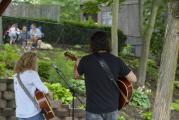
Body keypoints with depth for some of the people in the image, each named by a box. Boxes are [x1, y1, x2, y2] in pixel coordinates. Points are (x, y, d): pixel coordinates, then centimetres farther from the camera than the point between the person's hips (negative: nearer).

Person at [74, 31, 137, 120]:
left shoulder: (85, 61, -9)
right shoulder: (116, 61, -7)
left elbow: (76, 76, 10)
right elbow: (133, 79, -3)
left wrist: (77, 65, 31)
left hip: (94, 109, -2)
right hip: (112, 108, 2)